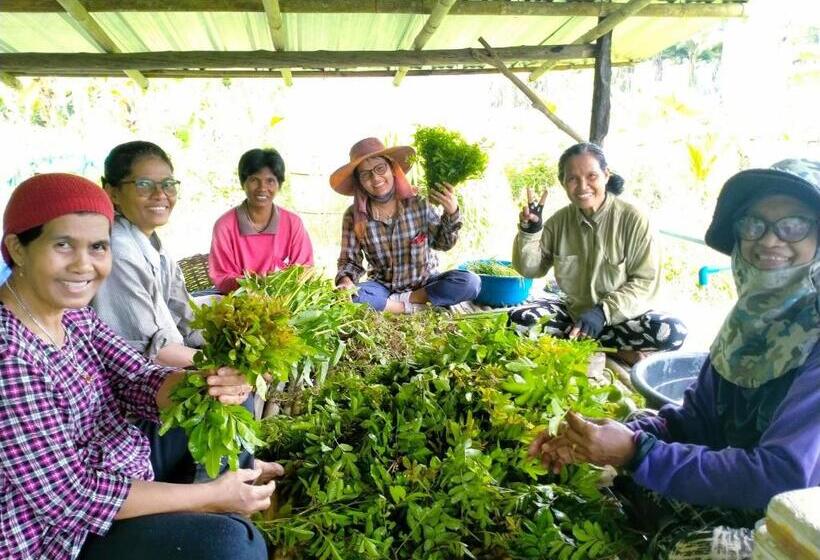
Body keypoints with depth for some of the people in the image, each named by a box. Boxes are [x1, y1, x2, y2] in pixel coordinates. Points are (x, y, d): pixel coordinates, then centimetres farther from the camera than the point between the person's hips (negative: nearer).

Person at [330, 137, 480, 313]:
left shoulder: (418, 203, -10)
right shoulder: (353, 217, -9)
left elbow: (443, 243, -1)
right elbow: (350, 260, -1)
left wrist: (452, 213, -18)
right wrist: (345, 279, -23)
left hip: (425, 283, 1)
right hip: (383, 287, 0)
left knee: (470, 282, -26)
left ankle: (404, 299, -13)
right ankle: (411, 306, -15)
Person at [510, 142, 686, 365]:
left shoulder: (632, 218, -14)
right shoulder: (560, 220, -2)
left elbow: (646, 281, -14)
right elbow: (530, 269, 2)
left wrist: (603, 312, -26)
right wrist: (529, 231, -16)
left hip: (622, 316, -3)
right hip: (574, 311, 4)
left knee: (673, 332, -31)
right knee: (518, 319, -21)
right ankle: (616, 350, -16)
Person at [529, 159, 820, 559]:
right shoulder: (757, 313, -1)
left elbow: (784, 476, -28)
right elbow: (698, 417, 0)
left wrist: (636, 454, -28)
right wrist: (623, 436, -17)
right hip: (737, 493, 6)